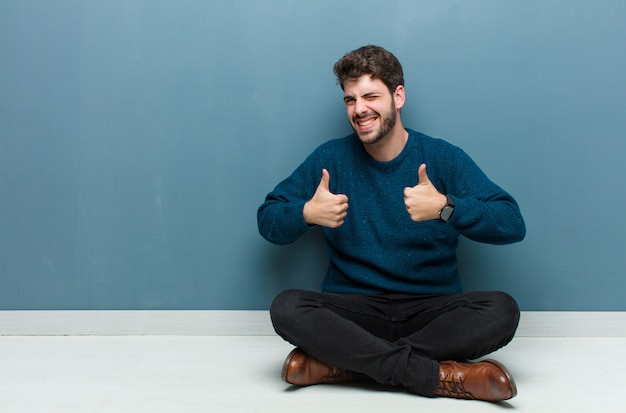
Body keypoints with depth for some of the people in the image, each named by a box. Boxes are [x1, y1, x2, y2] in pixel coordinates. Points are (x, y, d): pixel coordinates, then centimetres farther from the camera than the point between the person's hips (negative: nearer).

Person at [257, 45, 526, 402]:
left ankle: (342, 363, -25)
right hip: (353, 310, 1)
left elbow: (513, 224, -7)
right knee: (286, 308, -28)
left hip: (432, 310, 0)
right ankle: (441, 376, -28)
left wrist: (445, 207, -23)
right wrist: (306, 214, -15)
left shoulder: (443, 158, 1)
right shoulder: (330, 158, 5)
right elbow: (267, 219, 7)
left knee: (503, 310, -28)